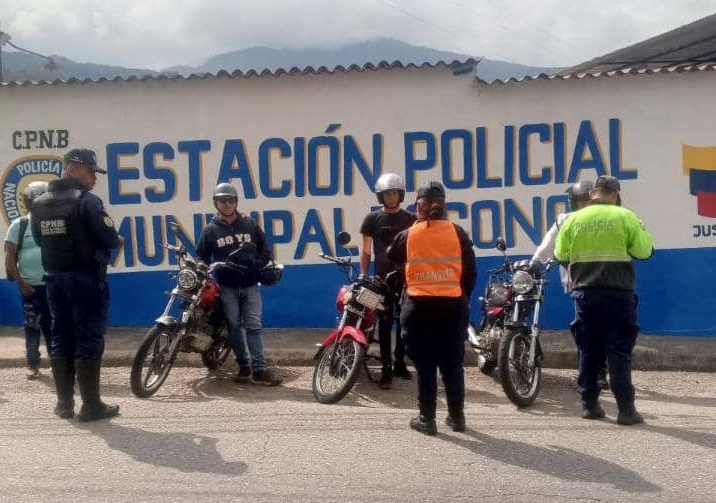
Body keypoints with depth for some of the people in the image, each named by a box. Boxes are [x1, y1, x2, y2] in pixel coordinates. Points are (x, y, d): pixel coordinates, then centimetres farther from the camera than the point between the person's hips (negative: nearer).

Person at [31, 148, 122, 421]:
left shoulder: (39, 204, 9)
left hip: (55, 278, 7)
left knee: (61, 340, 12)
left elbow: (40, 240, 14)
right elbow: (110, 239, -15)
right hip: (86, 278, -7)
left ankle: (64, 403, 18)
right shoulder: (87, 200, -13)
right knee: (89, 341, -3)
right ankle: (91, 406, 0)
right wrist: (115, 240, 6)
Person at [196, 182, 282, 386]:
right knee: (234, 327, 4)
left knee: (253, 326, -4)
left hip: (250, 285, 0)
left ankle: (259, 370, -6)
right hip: (227, 287, 0)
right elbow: (202, 257, 9)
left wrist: (256, 265, -7)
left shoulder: (250, 224, 7)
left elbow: (265, 250, 11)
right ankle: (244, 367, 15)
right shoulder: (210, 230, 5)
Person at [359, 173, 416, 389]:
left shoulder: (410, 219, 7)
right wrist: (364, 277, -3)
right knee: (385, 323, -3)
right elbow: (366, 250, 5)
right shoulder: (372, 219, 4)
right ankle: (386, 368, 0)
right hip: (382, 277, -2)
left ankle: (400, 363, 21)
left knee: (404, 322, 8)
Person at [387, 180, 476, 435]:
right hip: (453, 305, 2)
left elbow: (392, 259, 17)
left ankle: (427, 419, 9)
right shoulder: (457, 233, 0)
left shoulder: (407, 236, -2)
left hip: (419, 306, -1)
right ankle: (457, 416, 19)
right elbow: (471, 271, 3)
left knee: (425, 364, 6)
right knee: (453, 363, 12)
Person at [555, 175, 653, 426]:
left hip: (585, 292, 3)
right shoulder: (625, 217, -4)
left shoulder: (574, 219, 3)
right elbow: (644, 250, -2)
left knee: (588, 349, 11)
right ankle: (626, 409, -1)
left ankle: (589, 404, 15)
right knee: (619, 350, 0)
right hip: (618, 292, -2)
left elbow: (561, 255, 5)